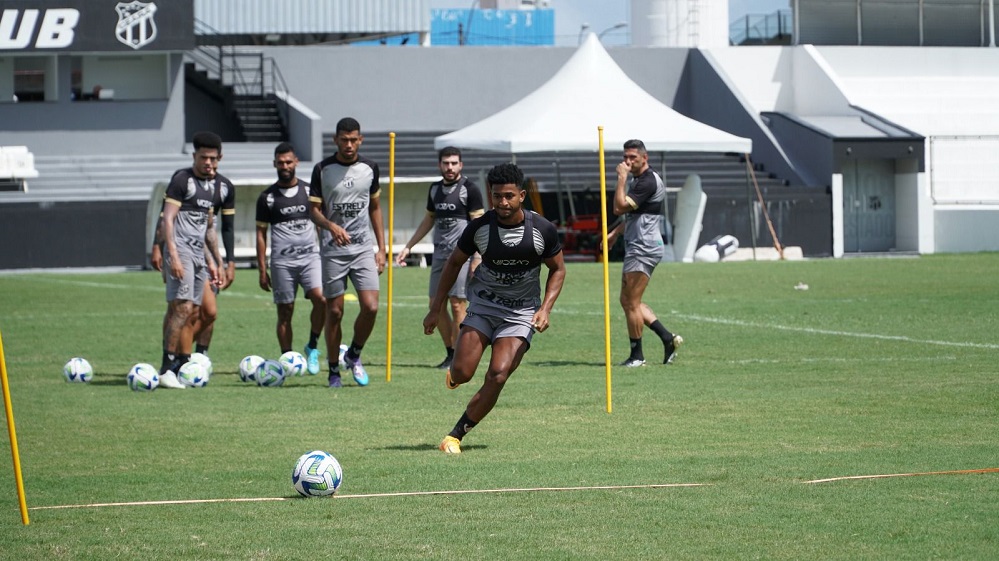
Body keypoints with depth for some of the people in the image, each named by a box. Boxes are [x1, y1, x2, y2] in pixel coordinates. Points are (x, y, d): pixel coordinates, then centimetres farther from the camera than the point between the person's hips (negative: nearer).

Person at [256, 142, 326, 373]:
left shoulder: (309, 191, 9)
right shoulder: (267, 197, 6)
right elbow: (261, 233, 8)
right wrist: (262, 270, 3)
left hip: (310, 256, 0)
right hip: (282, 261, 0)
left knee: (321, 298, -21)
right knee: (285, 313, 1)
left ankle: (312, 346, -2)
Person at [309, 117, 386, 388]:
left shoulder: (369, 168, 6)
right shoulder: (323, 169, -3)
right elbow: (314, 209, -2)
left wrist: (381, 248, 12)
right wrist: (331, 226, -24)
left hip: (363, 249, 2)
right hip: (332, 251, -2)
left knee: (371, 307, -11)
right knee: (334, 311, 1)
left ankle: (354, 355, 14)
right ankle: (333, 370, 14)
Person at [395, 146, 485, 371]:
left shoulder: (469, 189, -5)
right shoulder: (435, 189, 15)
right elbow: (429, 220, 26)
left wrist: (477, 258, -17)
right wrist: (408, 247, 23)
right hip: (440, 252, 7)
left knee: (457, 303, -10)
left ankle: (459, 357, -4)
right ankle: (450, 353, 12)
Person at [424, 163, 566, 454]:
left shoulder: (543, 230, -12)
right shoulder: (479, 227, -10)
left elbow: (558, 269, 3)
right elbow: (455, 263, 5)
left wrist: (545, 309, -11)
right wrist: (435, 309, 5)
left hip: (521, 314, -1)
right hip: (483, 305, 1)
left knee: (498, 376, -18)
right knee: (462, 374, -14)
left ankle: (456, 435, -5)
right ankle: (453, 372, 27)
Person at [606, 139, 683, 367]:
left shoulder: (648, 182, -16)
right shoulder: (637, 181, 17)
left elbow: (619, 207, -23)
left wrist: (621, 178, -19)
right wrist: (615, 232, 22)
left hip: (644, 249, -11)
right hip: (636, 248, 11)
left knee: (631, 303, -7)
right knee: (627, 301, 12)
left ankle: (637, 355, 0)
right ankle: (667, 338, 11)